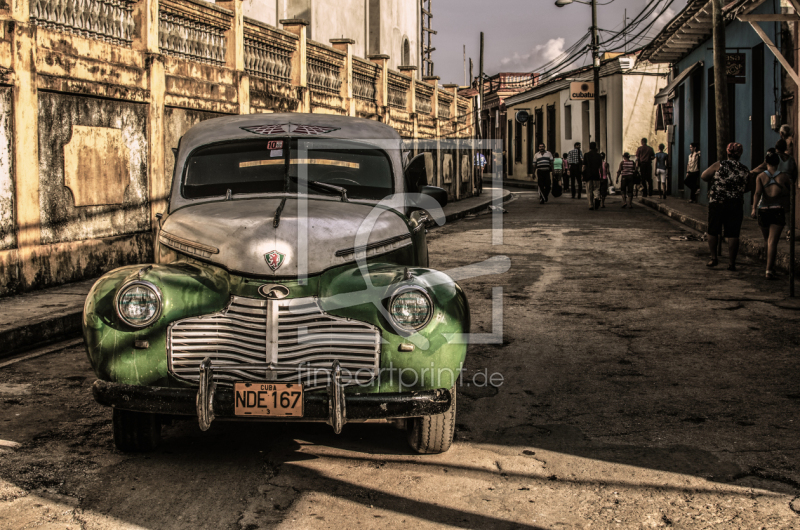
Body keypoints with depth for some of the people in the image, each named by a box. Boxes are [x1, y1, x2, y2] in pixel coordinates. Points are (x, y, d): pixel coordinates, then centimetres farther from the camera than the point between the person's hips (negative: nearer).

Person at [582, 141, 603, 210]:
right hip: (596, 175, 1)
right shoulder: (598, 155, 3)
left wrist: (582, 171, 9)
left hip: (588, 174, -1)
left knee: (589, 191, 5)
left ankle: (591, 205, 3)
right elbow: (600, 166, 3)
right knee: (596, 189, 9)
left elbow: (584, 166, -6)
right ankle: (597, 198, -22)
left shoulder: (586, 155, -3)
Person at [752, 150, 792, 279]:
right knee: (773, 241, -7)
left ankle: (771, 267, 34)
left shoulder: (760, 177, 1)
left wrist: (754, 208, -19)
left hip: (763, 211, 2)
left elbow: (758, 193, -13)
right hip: (778, 211, -2)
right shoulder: (784, 177, 0)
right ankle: (769, 269, -19)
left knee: (767, 240, 19)